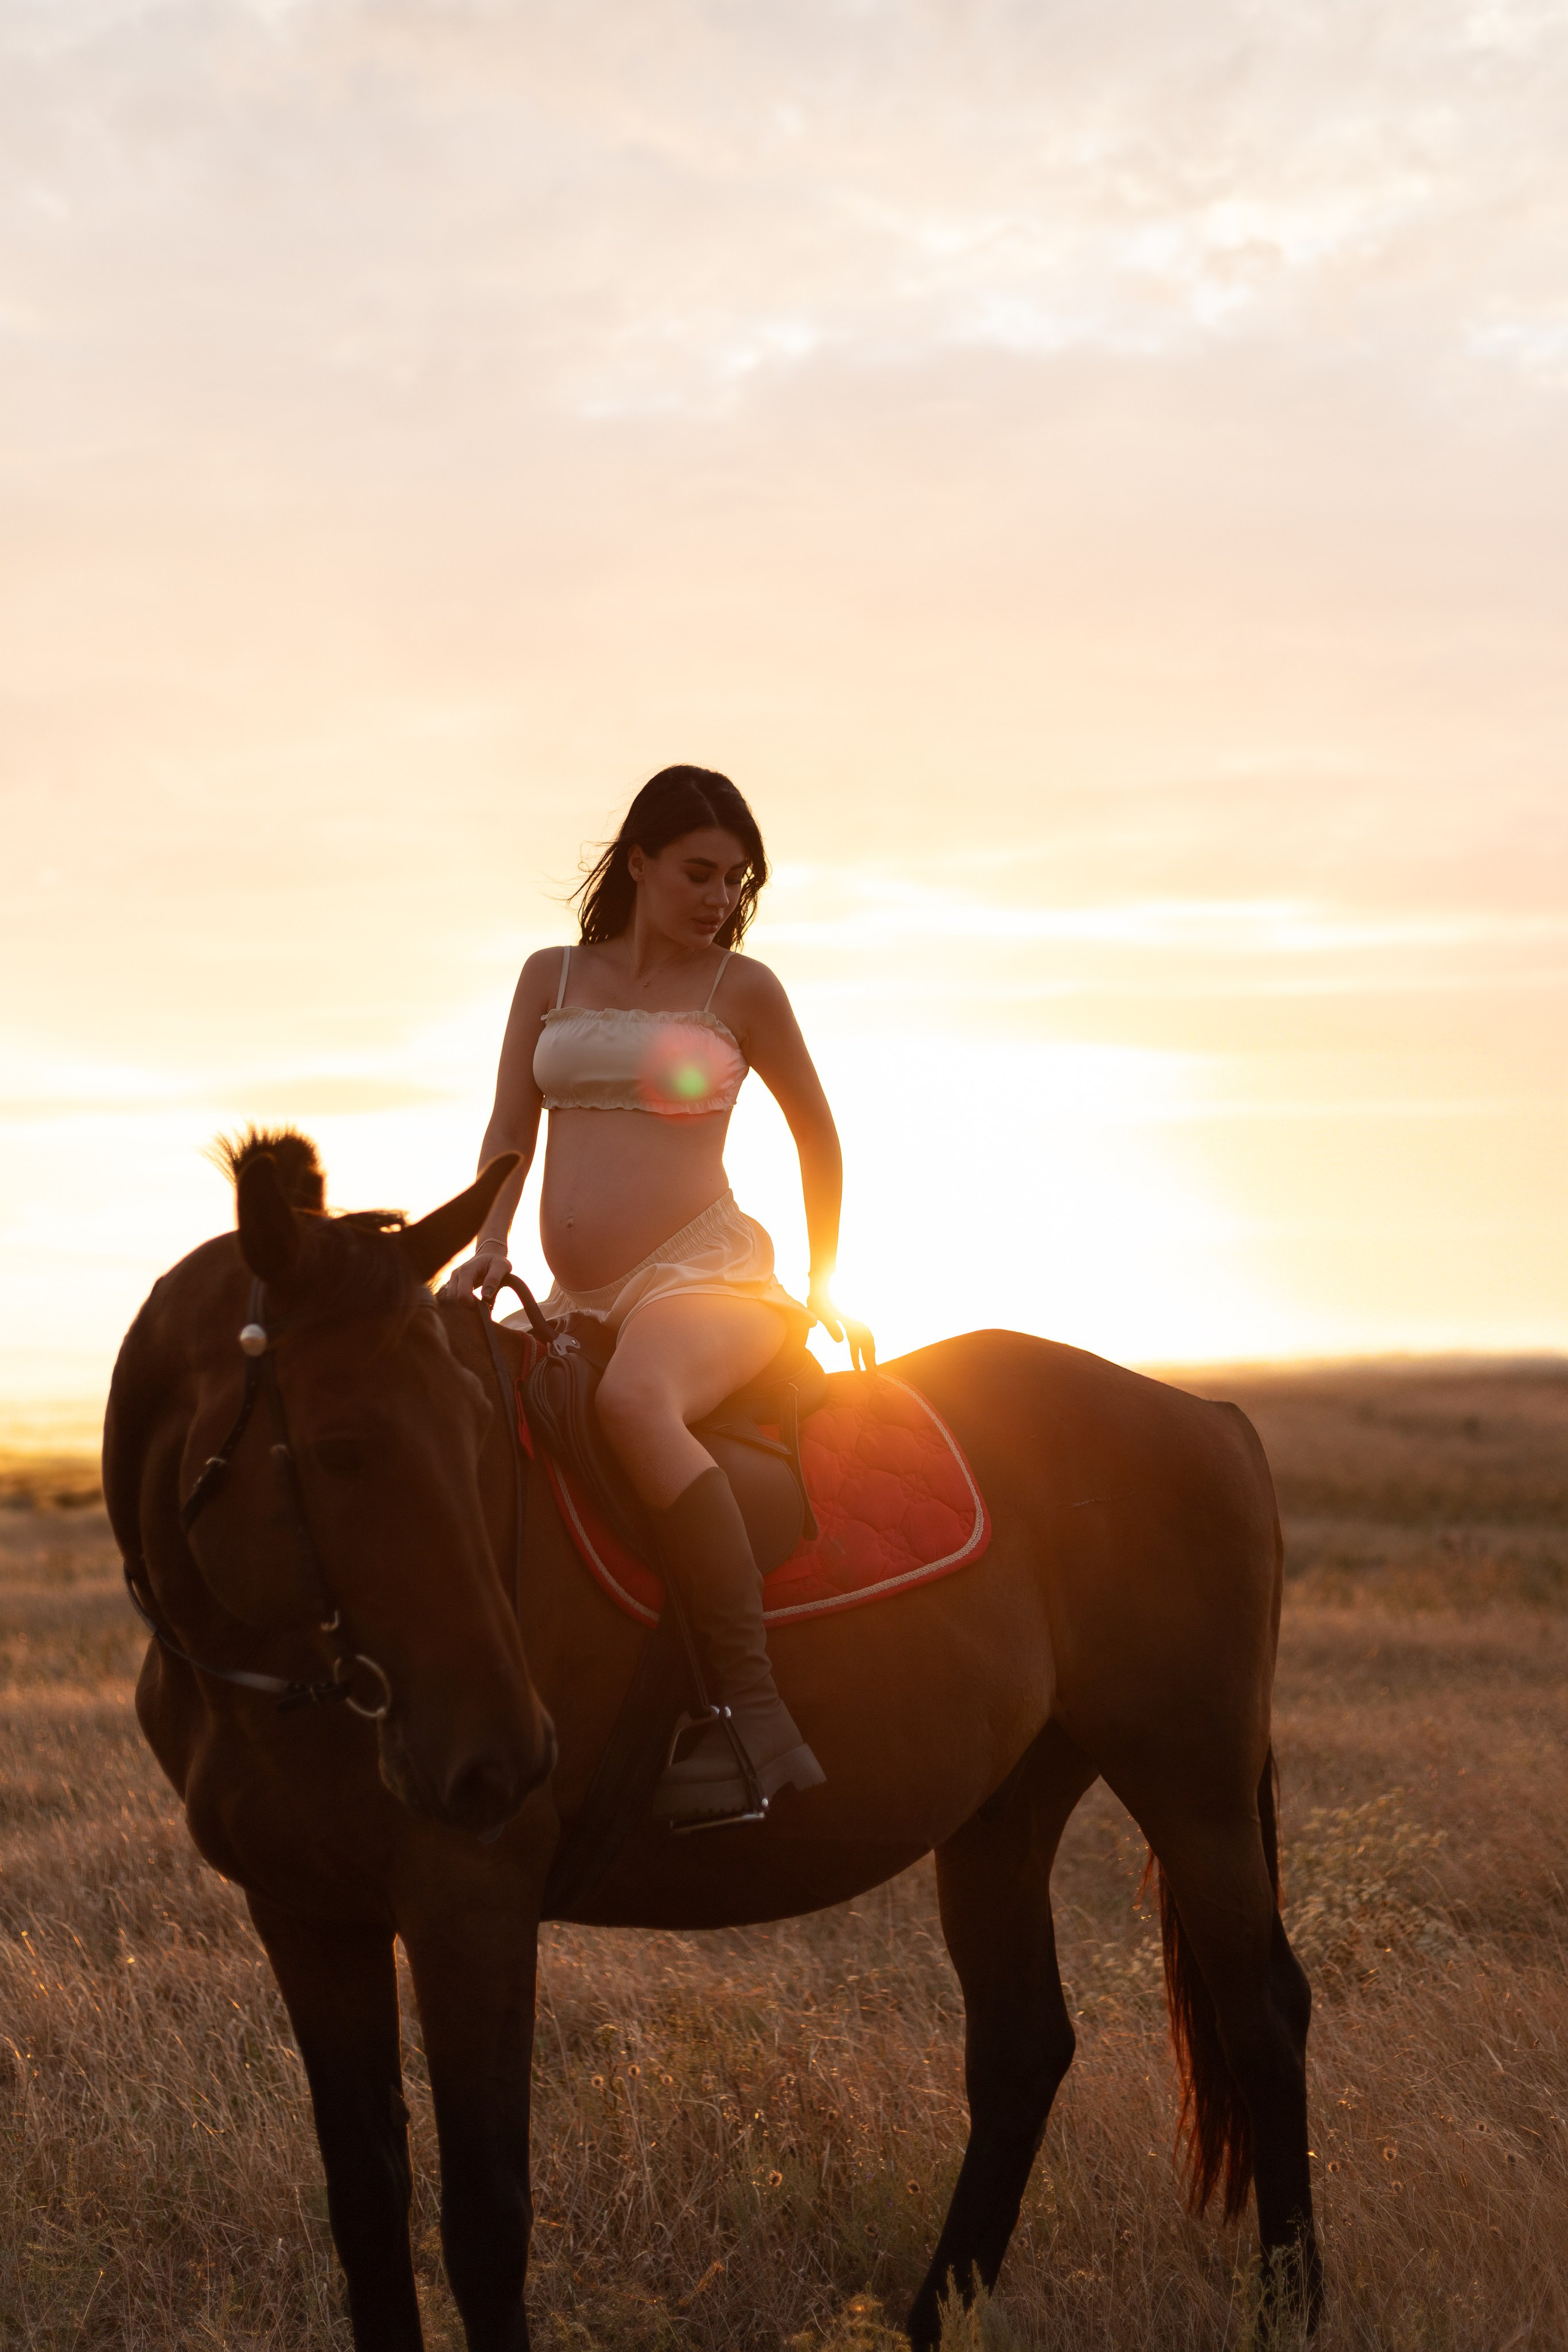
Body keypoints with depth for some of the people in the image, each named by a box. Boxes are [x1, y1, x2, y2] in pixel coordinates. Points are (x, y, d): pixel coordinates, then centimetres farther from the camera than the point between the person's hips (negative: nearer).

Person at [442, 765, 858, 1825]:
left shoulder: (742, 989, 3)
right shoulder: (553, 977, 13)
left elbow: (818, 1135, 15)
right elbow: (510, 1129, 9)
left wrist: (823, 1285, 19)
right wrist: (489, 1246, -9)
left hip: (706, 1273, -6)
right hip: (578, 1299, 6)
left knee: (633, 1402, -38)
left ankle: (756, 1716, -43)